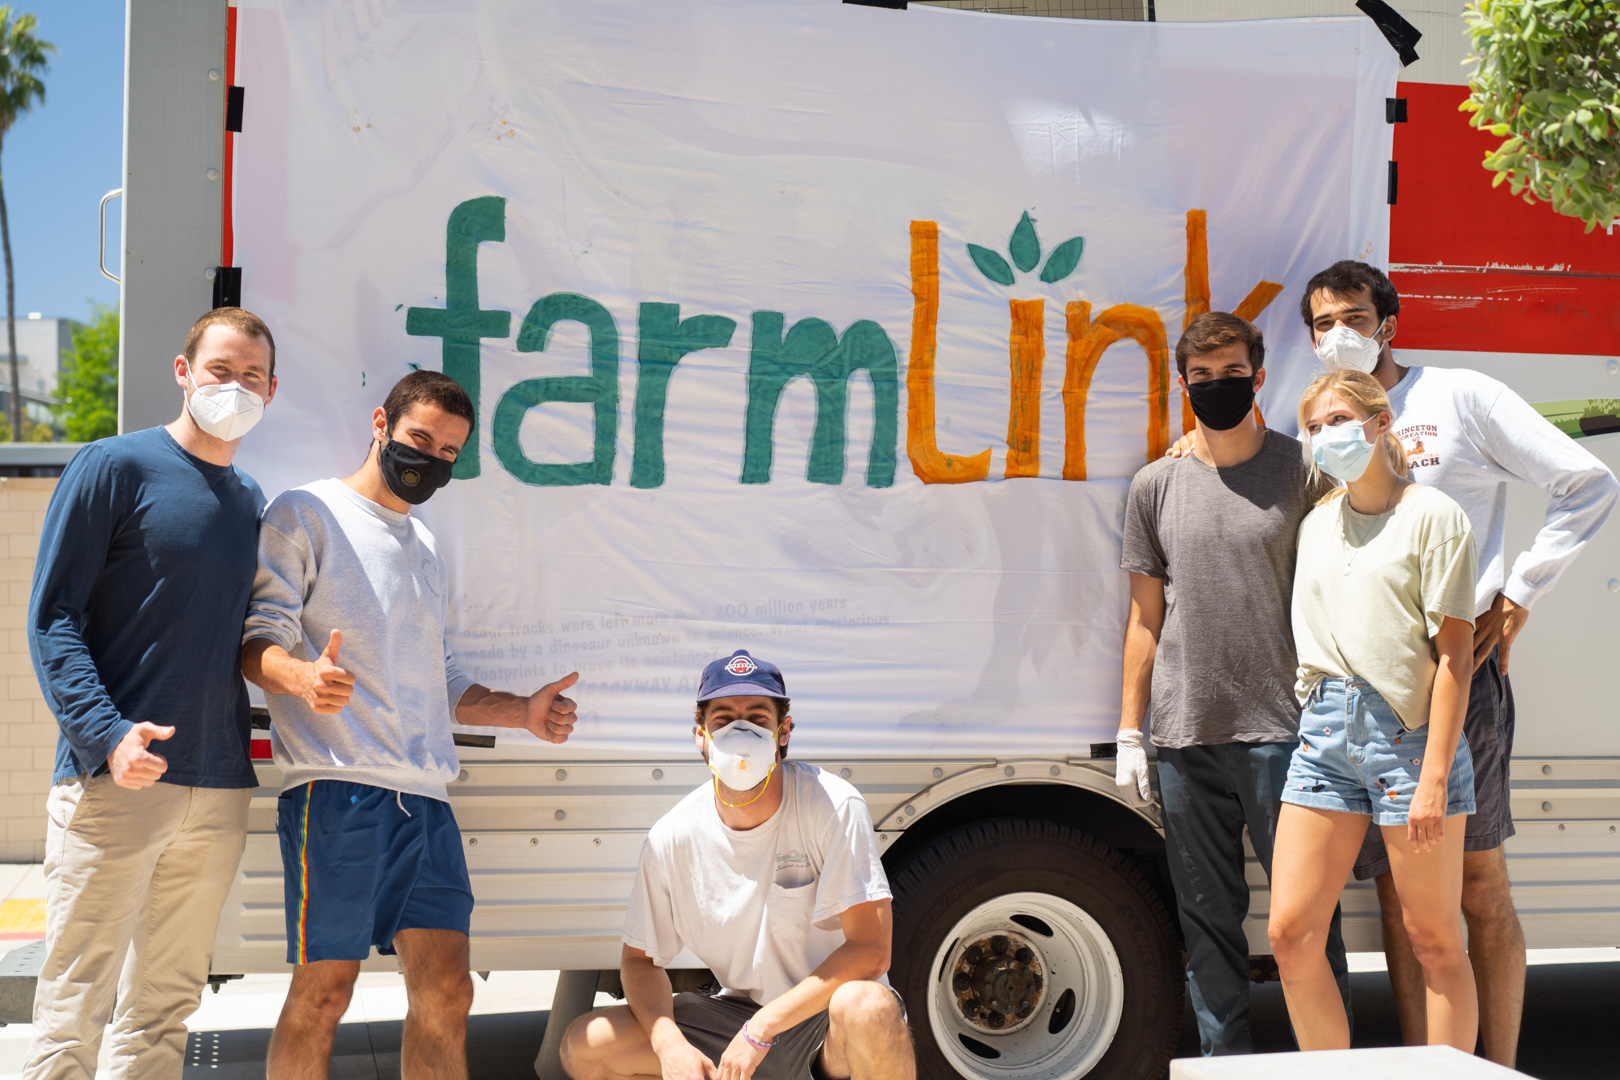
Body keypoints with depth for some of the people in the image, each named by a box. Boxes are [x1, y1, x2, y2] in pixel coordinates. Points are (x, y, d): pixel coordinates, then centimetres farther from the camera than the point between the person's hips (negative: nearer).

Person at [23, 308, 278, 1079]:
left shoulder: (251, 502, 16)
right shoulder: (115, 466, -2)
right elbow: (52, 619, -7)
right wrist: (107, 735, -19)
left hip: (219, 791, 6)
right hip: (113, 784, -5)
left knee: (167, 1006, 13)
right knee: (73, 1008, -1)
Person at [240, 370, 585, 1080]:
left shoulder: (426, 549, 26)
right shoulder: (306, 513, 4)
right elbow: (258, 638, -5)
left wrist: (521, 712, 14)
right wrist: (303, 676, -27)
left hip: (423, 795, 7)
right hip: (336, 787, -6)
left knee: (446, 993, 2)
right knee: (324, 990, -6)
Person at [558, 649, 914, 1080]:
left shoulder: (833, 806, -19)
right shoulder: (671, 838, -7)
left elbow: (869, 951, -23)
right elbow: (640, 957, 5)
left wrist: (761, 1028, -25)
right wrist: (669, 1045, -16)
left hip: (831, 1014, -4)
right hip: (739, 1010, 5)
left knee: (867, 1007, -40)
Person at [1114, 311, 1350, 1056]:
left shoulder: (1303, 473, 3)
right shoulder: (1155, 486, 9)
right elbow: (1146, 616, 11)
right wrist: (1128, 731, 8)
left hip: (1281, 729, -2)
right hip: (1186, 737, 2)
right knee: (1207, 913, 9)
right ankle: (1225, 1056, 21)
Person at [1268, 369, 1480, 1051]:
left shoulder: (1434, 517, -3)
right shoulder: (1317, 524, 16)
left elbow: (1454, 653, -8)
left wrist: (1435, 777, -14)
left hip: (1409, 732, -5)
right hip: (1325, 733, 5)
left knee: (1433, 940, 4)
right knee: (1290, 933, 0)